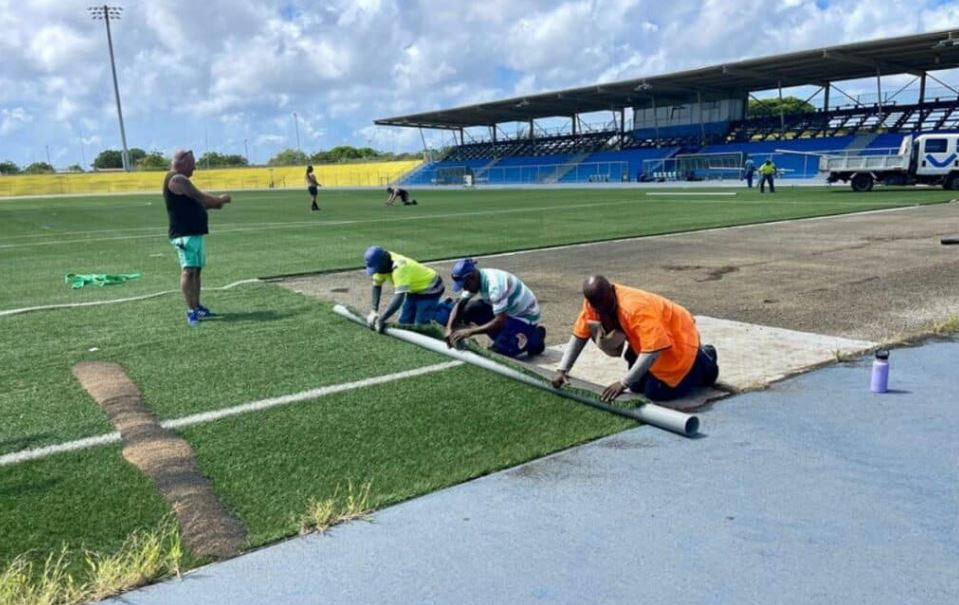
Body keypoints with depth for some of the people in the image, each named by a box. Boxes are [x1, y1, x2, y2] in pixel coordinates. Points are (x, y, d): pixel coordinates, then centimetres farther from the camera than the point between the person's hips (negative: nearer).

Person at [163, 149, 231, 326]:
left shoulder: (181, 180, 21)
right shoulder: (178, 179, -12)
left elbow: (193, 203, 22)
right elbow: (201, 197, -16)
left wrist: (213, 204, 7)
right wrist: (219, 199, 0)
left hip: (193, 232, 11)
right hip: (185, 234, -11)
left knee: (196, 270, 13)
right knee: (188, 270, -14)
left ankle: (196, 307, 20)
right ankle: (191, 311, -16)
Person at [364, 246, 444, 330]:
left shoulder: (399, 268, -38)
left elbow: (399, 297, -44)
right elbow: (376, 286, -2)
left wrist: (380, 320, -43)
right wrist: (373, 311, -14)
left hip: (429, 289, -8)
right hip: (414, 289, 8)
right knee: (404, 322, 5)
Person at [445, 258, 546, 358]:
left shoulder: (495, 284, -33)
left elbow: (500, 321, -32)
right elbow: (459, 304, -4)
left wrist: (470, 332, -30)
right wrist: (449, 328, -20)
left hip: (525, 316, -8)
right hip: (508, 311, 8)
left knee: (498, 351, -21)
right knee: (469, 309, -10)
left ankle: (535, 338, 1)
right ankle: (503, 338, 4)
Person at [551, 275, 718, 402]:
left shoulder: (636, 308, -40)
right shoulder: (593, 303, -16)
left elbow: (653, 350, -43)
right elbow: (580, 334, -5)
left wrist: (623, 382, -45)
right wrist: (562, 369, -13)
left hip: (677, 338, -8)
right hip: (649, 337, 8)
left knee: (656, 393, -13)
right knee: (637, 386, 8)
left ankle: (702, 363, 12)